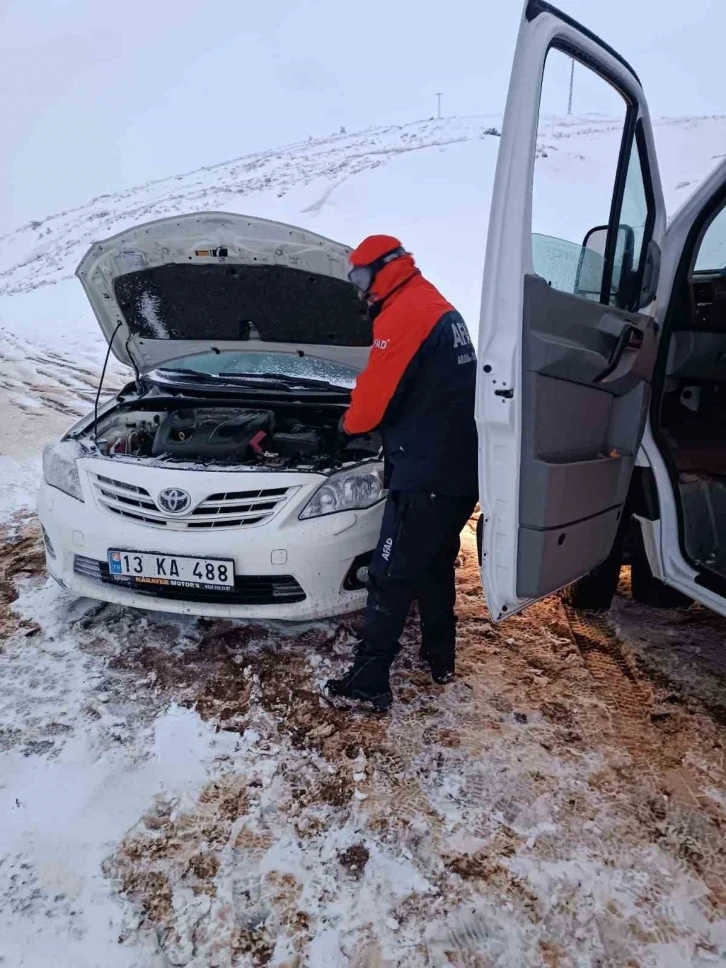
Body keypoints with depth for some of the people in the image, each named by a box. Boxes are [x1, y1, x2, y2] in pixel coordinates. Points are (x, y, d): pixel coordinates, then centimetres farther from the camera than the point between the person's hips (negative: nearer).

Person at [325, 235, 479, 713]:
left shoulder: (404, 315, -13)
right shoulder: (441, 309, 19)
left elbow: (375, 396, -13)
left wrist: (349, 422, 8)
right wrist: (368, 418, 21)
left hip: (427, 474, -10)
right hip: (461, 468, 10)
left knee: (390, 577, -4)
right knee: (436, 564, 21)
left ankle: (368, 683, 3)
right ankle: (441, 657, 33)